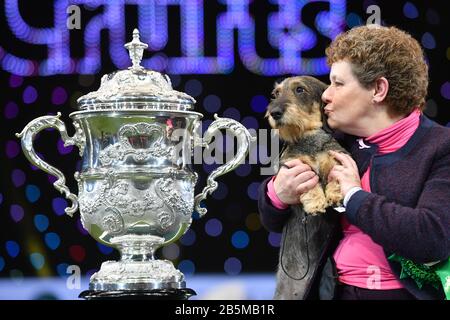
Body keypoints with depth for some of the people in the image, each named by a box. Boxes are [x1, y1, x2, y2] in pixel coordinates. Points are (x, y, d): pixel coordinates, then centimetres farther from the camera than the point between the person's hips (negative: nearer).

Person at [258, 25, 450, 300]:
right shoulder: (337, 143, 11)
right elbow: (276, 223, 19)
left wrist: (355, 196, -10)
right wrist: (278, 195, -2)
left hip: (409, 293, -4)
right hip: (337, 291, 4)